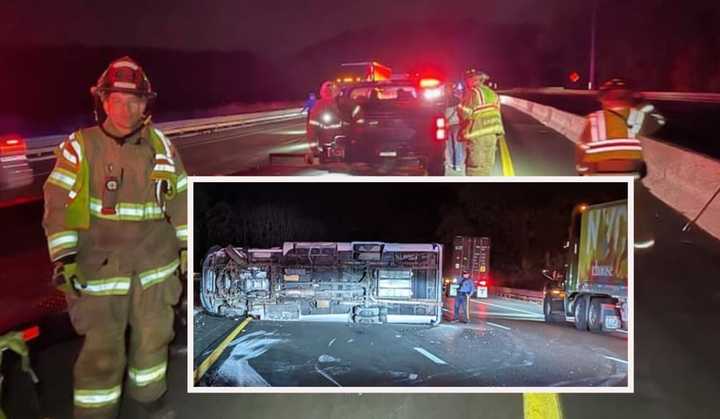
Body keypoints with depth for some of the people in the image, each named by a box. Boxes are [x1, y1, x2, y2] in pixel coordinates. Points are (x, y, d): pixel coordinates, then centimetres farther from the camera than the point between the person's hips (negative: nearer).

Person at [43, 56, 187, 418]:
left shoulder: (160, 145, 2)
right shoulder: (80, 146, -8)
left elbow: (180, 197, 9)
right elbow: (58, 202, -9)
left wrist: (186, 245, 9)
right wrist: (63, 257, -17)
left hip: (156, 262, 4)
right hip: (101, 265, -3)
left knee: (154, 335, 18)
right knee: (103, 348, 1)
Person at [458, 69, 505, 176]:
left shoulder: (473, 92, -7)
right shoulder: (492, 94, 16)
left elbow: (465, 114, -12)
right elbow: (496, 115, 17)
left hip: (477, 136, -7)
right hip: (492, 135, 7)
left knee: (475, 170, -5)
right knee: (486, 167, 12)